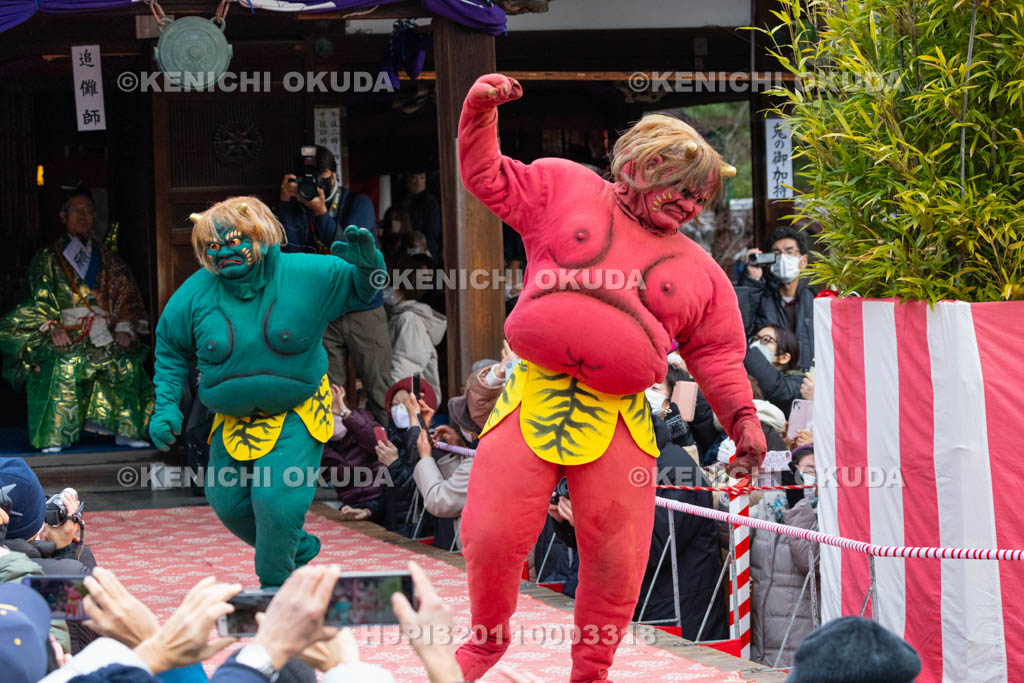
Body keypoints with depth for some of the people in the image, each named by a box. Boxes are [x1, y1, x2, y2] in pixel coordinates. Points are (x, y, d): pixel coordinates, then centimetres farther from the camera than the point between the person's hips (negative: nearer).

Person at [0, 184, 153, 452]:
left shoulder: (106, 257, 20)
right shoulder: (48, 257, 11)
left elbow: (125, 293, 15)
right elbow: (41, 297, 0)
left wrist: (123, 327, -1)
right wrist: (53, 327, -16)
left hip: (103, 335, 3)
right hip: (67, 336, -3)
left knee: (129, 364, -22)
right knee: (61, 365, -32)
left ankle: (126, 431, -12)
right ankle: (53, 438, -29)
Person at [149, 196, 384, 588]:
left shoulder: (305, 275, -14)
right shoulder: (196, 293, -9)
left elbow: (365, 291, -2)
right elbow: (170, 348, 7)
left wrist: (365, 264, -25)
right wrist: (166, 407, -2)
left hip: (295, 414, -4)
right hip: (232, 419, 4)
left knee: (277, 500, -19)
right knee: (228, 503, 10)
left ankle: (276, 588, 3)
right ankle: (299, 548, 37)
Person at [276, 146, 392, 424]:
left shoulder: (358, 203, -1)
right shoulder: (299, 208, 5)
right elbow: (290, 250, -11)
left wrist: (321, 213, -24)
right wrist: (286, 203, -15)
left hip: (363, 310, -2)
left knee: (379, 391, -1)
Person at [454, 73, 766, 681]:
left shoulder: (699, 271, 16)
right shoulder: (563, 189, 11)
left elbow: (717, 352, 18)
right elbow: (487, 176, 16)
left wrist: (742, 416, 5)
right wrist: (481, 110, 3)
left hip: (619, 422, 2)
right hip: (533, 399, -2)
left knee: (617, 561, -1)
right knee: (491, 534, -6)